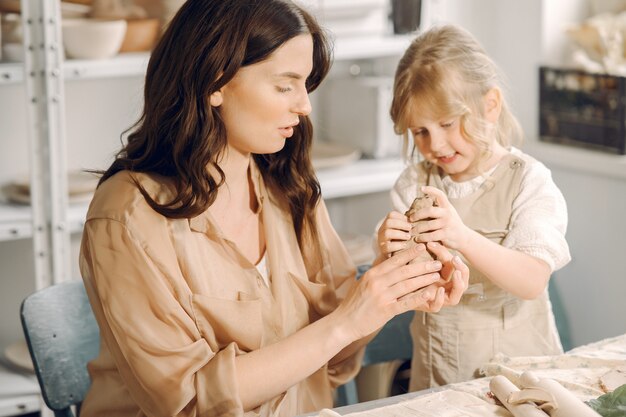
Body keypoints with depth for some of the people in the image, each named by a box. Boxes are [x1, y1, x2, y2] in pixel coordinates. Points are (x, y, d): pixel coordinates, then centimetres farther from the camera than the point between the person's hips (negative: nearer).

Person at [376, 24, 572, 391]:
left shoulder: (528, 181, -5)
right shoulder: (415, 183, 4)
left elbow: (533, 282, -16)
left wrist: (463, 238, -30)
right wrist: (390, 255, -19)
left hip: (517, 360, -2)